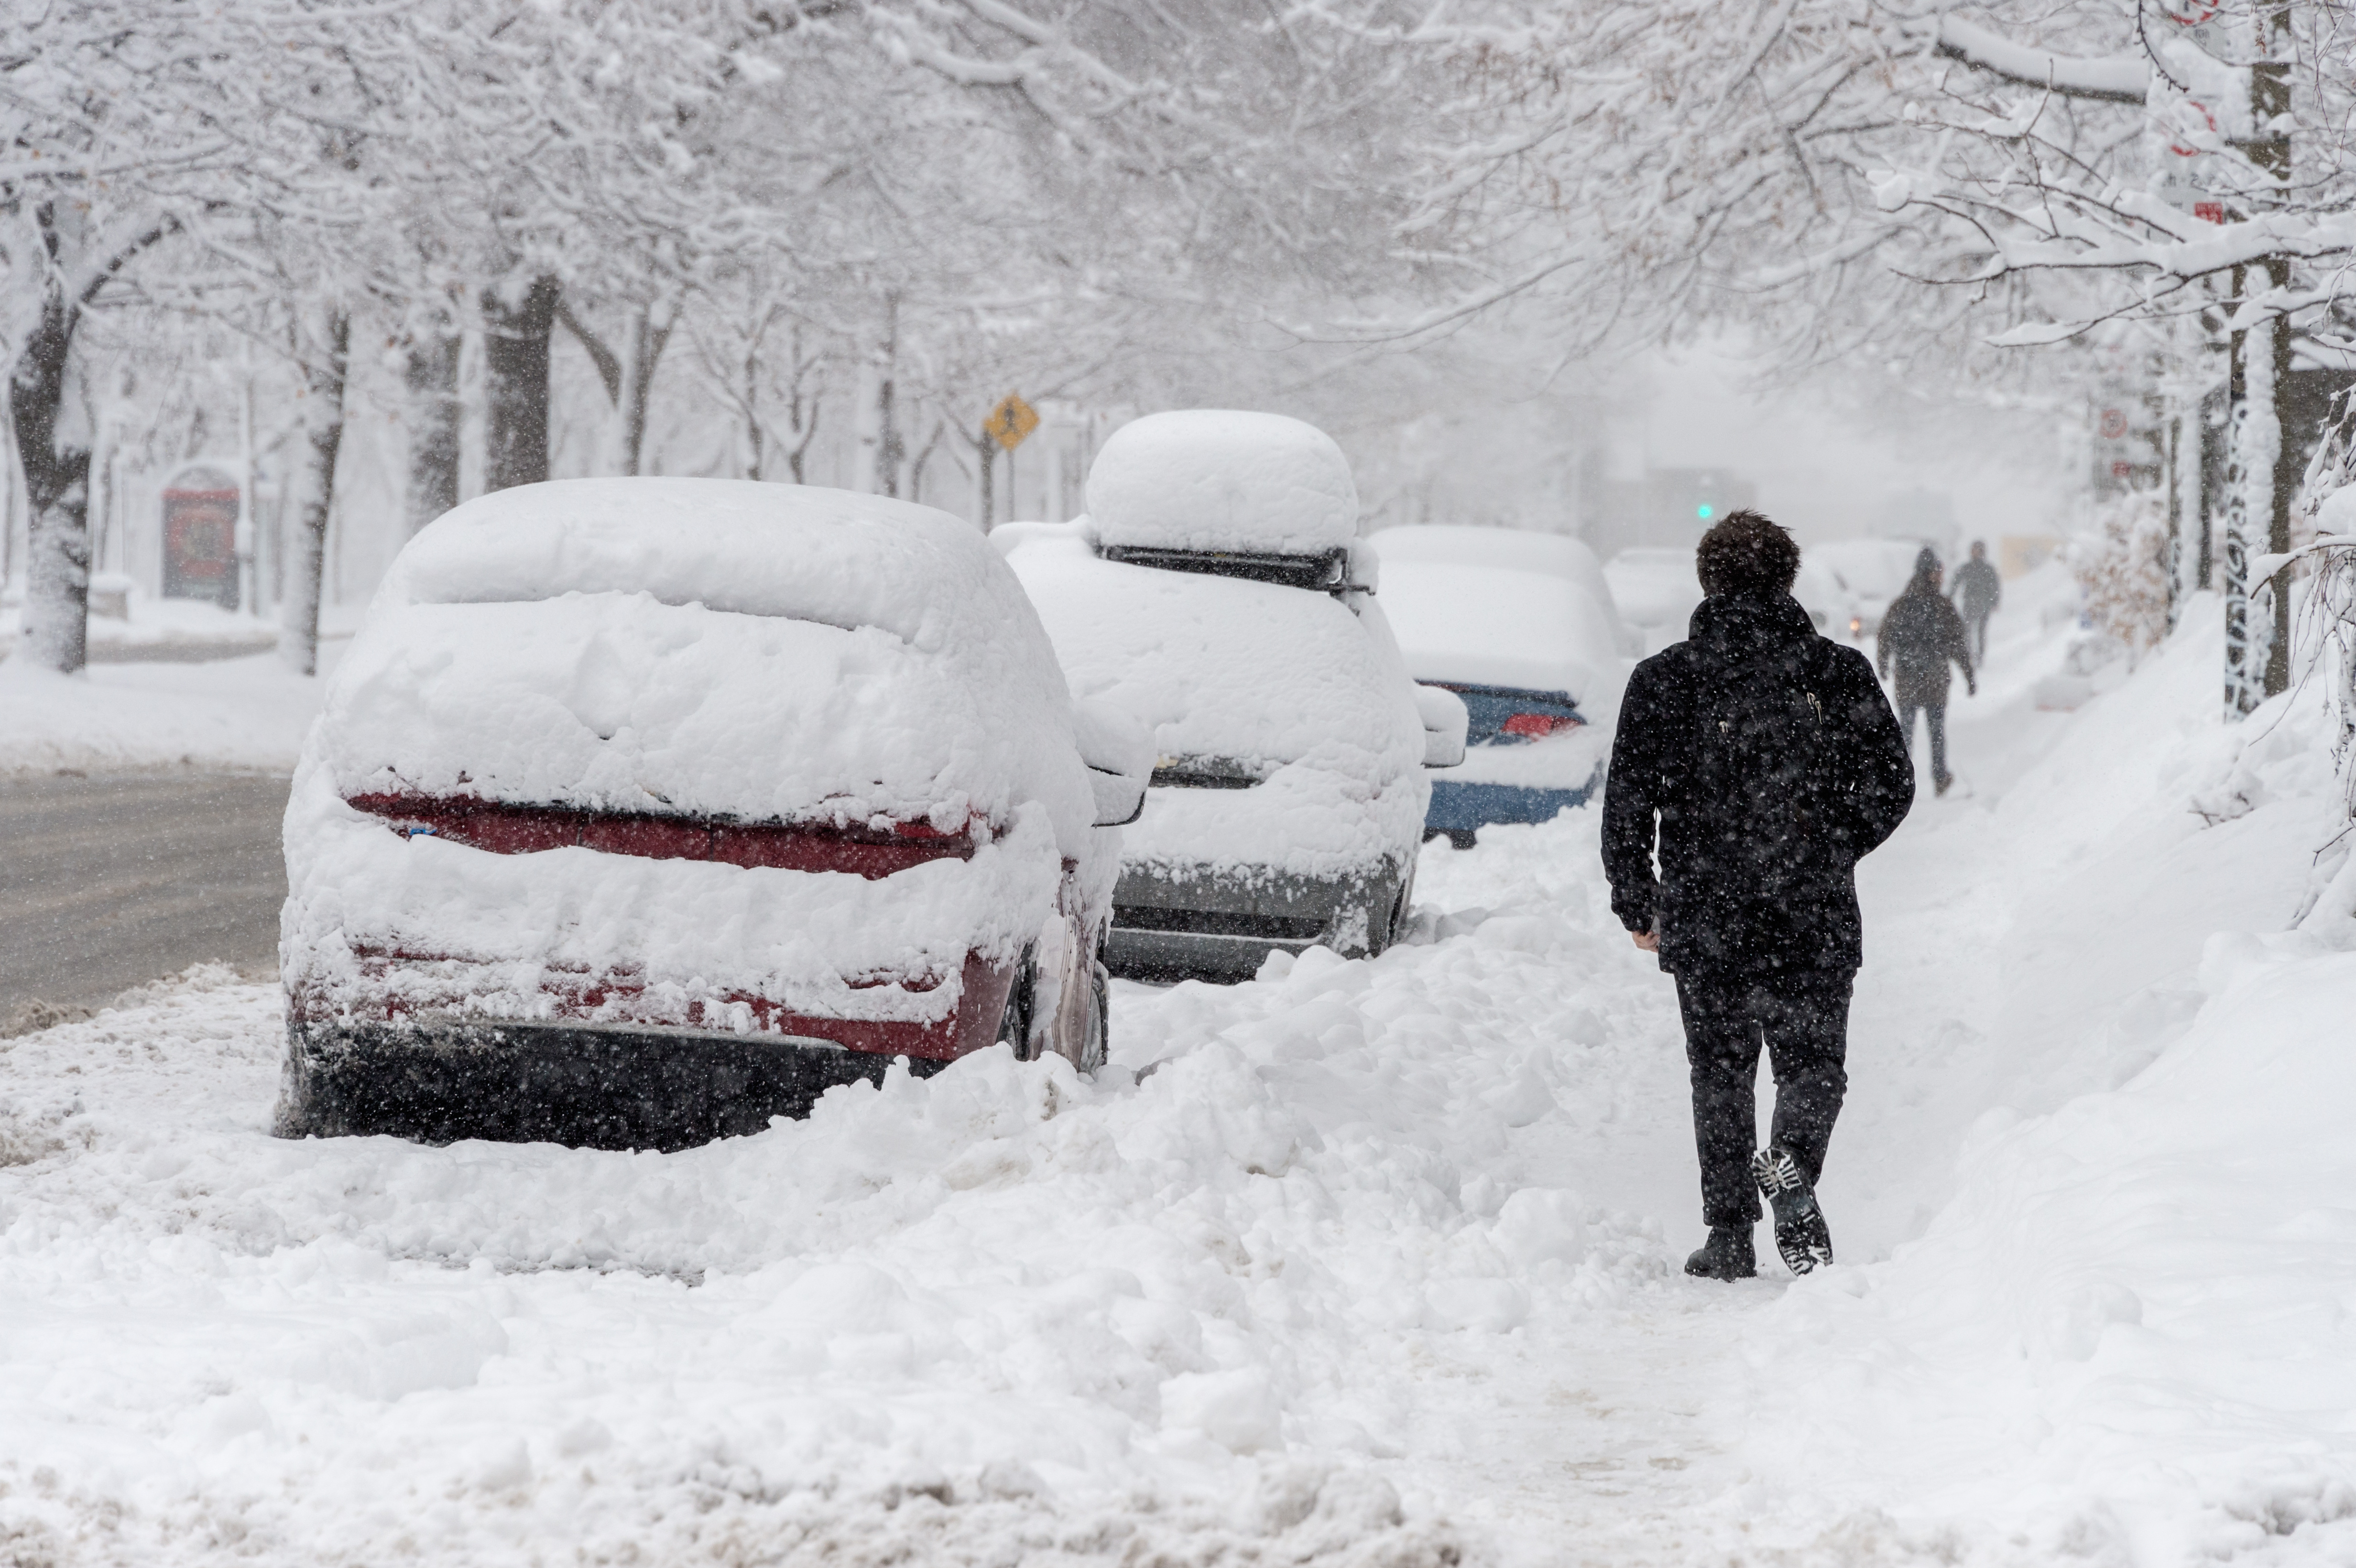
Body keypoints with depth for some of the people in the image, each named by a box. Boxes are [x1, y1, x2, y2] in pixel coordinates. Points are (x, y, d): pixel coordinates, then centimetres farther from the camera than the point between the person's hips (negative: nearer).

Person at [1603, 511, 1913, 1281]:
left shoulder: (1664, 679, -1)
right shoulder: (1839, 673, 1)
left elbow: (1628, 799, -2)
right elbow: (1891, 788, 4)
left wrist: (1636, 903, 10)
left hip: (1704, 919, 0)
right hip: (1815, 921, 0)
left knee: (1722, 1074, 11)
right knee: (1813, 1064, 10)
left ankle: (1729, 1235, 5)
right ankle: (1793, 1161, -20)